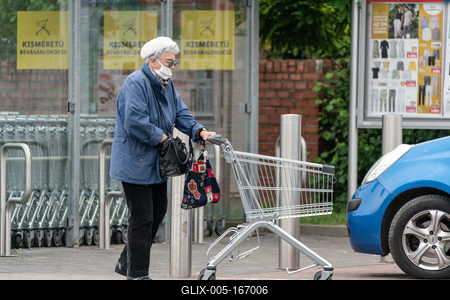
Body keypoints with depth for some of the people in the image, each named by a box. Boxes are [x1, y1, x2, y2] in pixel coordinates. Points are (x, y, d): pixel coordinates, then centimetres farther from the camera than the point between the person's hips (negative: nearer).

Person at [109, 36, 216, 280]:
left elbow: (180, 113, 12)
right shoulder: (136, 83, -18)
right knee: (142, 218, -5)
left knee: (157, 212, 15)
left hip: (155, 163, 10)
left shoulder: (166, 84, 13)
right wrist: (163, 138, -20)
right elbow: (135, 121, -26)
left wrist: (199, 131, -5)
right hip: (135, 161, -10)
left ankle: (126, 262, 27)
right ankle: (137, 273, 4)